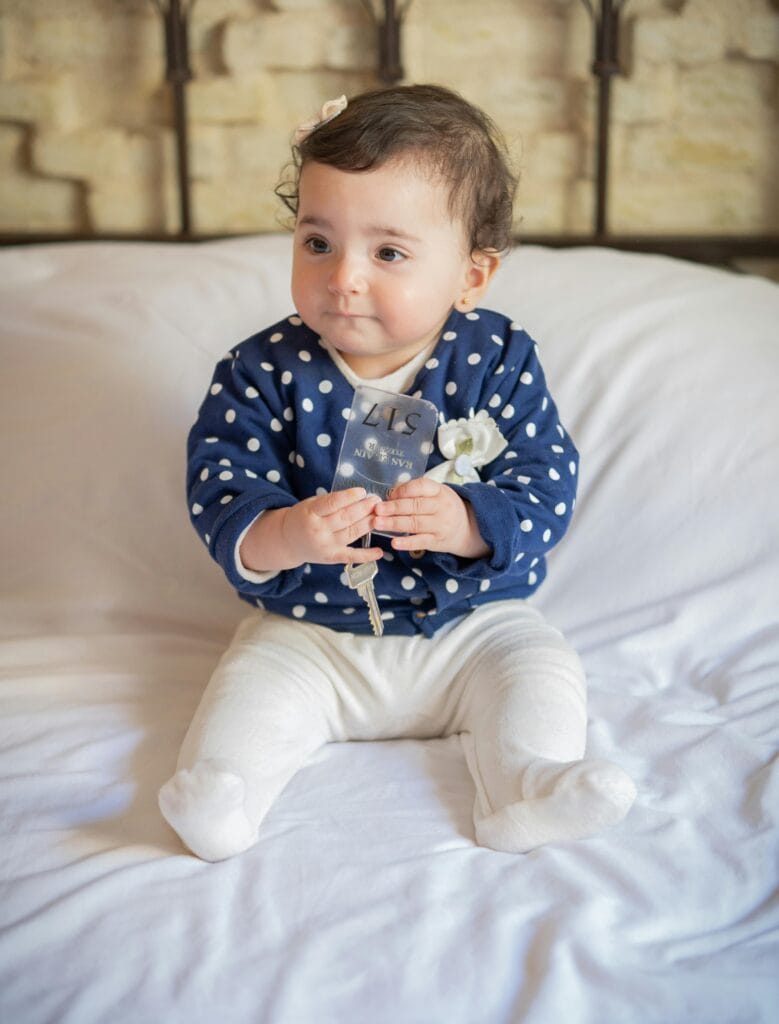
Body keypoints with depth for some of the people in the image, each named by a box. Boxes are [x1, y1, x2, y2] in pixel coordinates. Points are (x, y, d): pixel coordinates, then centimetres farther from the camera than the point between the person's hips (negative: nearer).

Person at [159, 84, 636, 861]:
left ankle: (531, 796, -12)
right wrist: (280, 537, -37)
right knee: (253, 688, -21)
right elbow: (220, 494, -14)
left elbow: (546, 485, -12)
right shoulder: (264, 373, -10)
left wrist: (466, 523, -33)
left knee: (543, 674, -16)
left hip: (473, 622, 1)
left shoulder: (498, 364, -9)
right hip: (308, 630, 0)